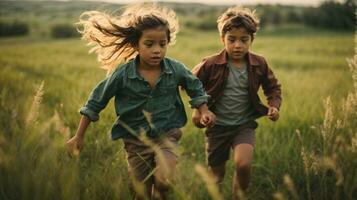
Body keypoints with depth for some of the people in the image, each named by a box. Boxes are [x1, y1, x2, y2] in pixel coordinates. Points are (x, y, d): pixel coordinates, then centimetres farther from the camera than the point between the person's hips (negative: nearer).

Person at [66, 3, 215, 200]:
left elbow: (195, 86, 12)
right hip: (136, 141, 0)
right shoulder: (122, 73, -15)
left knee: (164, 181, -24)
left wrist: (204, 111, 1)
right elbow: (96, 101, -4)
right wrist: (79, 136, -2)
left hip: (167, 136, 0)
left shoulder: (176, 69, -11)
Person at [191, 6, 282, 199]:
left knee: (243, 164, -24)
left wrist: (274, 105, -7)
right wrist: (198, 108, -8)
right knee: (217, 174, 11)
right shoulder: (211, 65, -13)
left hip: (245, 125, 0)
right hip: (217, 126, 0)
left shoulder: (259, 64, -6)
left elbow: (273, 87, 10)